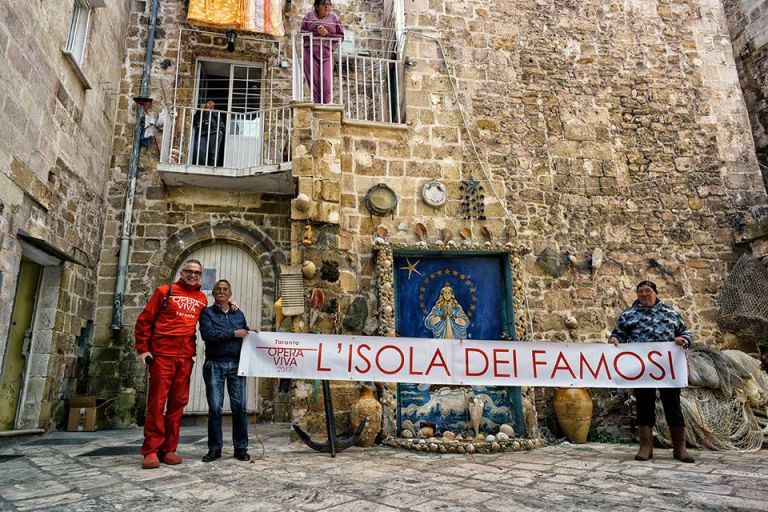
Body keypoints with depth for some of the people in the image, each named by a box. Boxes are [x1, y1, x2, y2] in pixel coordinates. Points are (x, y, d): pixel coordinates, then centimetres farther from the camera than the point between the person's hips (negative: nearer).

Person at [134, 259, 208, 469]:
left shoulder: (202, 299, 12)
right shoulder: (165, 291, 3)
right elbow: (144, 320, 2)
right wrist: (143, 348, -4)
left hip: (186, 357, 4)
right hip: (162, 354, -3)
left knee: (178, 402, 6)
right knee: (157, 401, -3)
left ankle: (169, 449, 14)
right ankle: (151, 450, 5)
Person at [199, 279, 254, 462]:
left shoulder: (239, 314, 18)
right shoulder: (207, 313, 6)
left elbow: (246, 335, 22)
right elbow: (207, 334, -11)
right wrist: (233, 333, -10)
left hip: (236, 364, 3)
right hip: (215, 365, -2)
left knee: (239, 406, 0)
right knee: (214, 408, 1)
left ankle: (241, 448, 9)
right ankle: (214, 448, 13)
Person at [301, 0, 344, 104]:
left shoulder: (335, 18, 13)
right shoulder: (309, 15, 13)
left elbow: (341, 36, 9)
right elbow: (302, 32, 9)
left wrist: (327, 34, -6)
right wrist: (316, 32, -6)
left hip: (327, 53, 0)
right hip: (310, 52, 0)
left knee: (326, 83, -13)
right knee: (314, 82, -7)